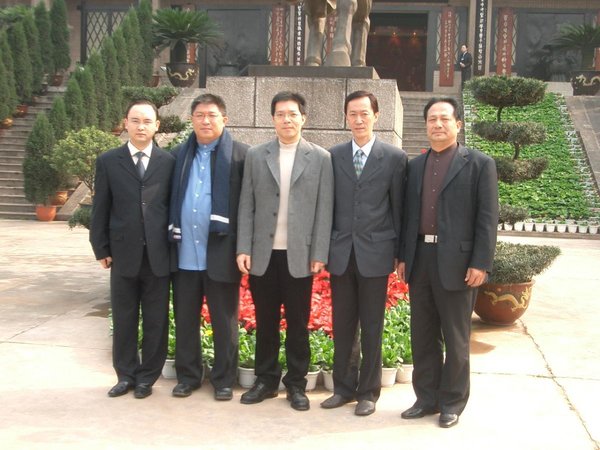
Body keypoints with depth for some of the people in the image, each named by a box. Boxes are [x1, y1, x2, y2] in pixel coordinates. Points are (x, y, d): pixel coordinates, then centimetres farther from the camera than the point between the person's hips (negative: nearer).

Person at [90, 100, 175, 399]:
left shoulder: (169, 162, 3)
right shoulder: (108, 161, 4)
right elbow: (100, 209, 4)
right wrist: (101, 249, 1)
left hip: (158, 254, 0)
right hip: (123, 253, 1)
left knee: (156, 320, 7)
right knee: (123, 319, 10)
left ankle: (147, 377, 21)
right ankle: (126, 375, 25)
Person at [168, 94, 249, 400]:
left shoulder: (240, 155, -3)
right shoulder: (179, 155, 10)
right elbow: (171, 199, 11)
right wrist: (171, 238, 4)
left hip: (221, 253, -4)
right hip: (184, 253, 4)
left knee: (224, 321, 7)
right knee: (184, 319, 12)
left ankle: (224, 379, 20)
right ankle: (187, 375, 26)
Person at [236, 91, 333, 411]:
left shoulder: (320, 158, 3)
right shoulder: (255, 156, 7)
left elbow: (324, 209, 0)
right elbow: (246, 206, 5)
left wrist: (319, 254, -5)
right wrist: (243, 249, -2)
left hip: (300, 255, -1)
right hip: (262, 254, 2)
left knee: (298, 323, 6)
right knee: (265, 322, 10)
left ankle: (296, 384, 19)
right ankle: (266, 380, 23)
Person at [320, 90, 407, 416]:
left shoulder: (394, 157, -1)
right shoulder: (333, 156, 6)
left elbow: (398, 208, 0)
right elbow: (328, 204, 8)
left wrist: (399, 251, -1)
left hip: (375, 254, -2)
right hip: (340, 253, 3)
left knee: (371, 327, 6)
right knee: (342, 326, 11)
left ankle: (368, 391, 19)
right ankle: (344, 387, 24)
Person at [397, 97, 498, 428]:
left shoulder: (479, 164, -3)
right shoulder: (416, 165, 12)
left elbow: (487, 218, -7)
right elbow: (408, 213, 14)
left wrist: (481, 263, -13)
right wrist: (403, 256, 9)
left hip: (457, 262, -5)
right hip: (420, 260, 5)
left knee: (455, 338, 6)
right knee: (422, 335, 12)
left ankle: (452, 402, 21)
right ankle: (427, 397, 25)